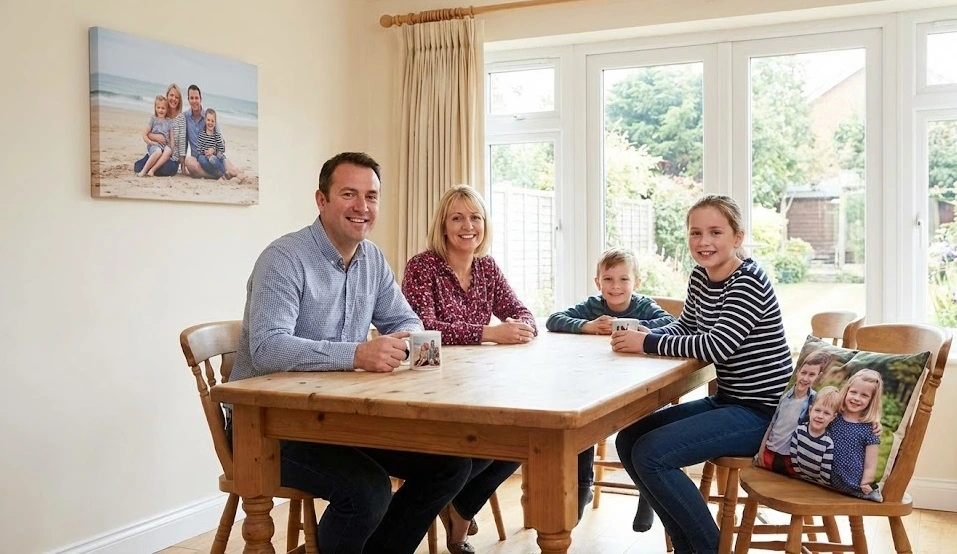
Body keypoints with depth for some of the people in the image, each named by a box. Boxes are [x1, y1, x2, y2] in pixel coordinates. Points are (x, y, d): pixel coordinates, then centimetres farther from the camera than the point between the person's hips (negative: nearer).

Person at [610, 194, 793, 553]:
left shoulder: (748, 282, -19)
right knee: (629, 439, 4)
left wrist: (648, 344, -19)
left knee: (651, 454, -20)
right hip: (726, 402, 9)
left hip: (762, 413, -9)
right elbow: (683, 328, 16)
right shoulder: (700, 277, 7)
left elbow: (717, 346, -28)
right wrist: (646, 335, -6)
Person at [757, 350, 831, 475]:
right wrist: (761, 449, 6)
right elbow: (772, 424, 6)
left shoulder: (815, 401, -12)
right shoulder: (786, 395, -1)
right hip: (770, 451, 4)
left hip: (790, 458, -4)